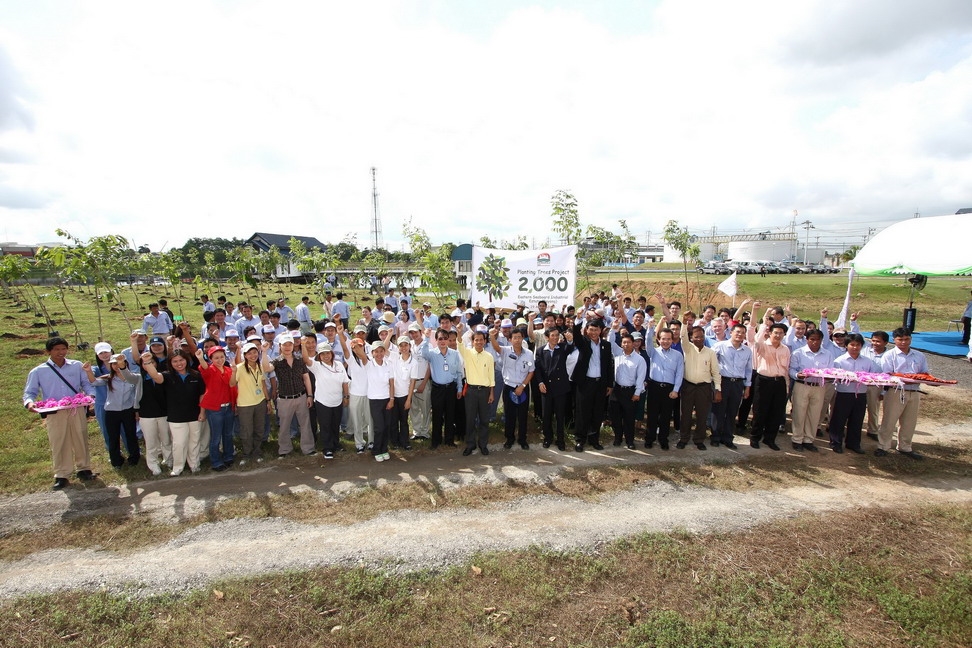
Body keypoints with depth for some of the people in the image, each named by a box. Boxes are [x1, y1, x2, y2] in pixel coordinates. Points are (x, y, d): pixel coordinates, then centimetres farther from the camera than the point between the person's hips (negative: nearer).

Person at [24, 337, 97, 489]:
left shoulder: (77, 366, 4)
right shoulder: (38, 372, 2)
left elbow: (87, 383, 7)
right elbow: (29, 392, 4)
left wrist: (90, 395, -13)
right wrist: (29, 402, -18)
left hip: (77, 410, 1)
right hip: (54, 413, 0)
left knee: (80, 440, 8)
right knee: (59, 444, 5)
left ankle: (83, 469, 22)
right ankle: (61, 475, 17)